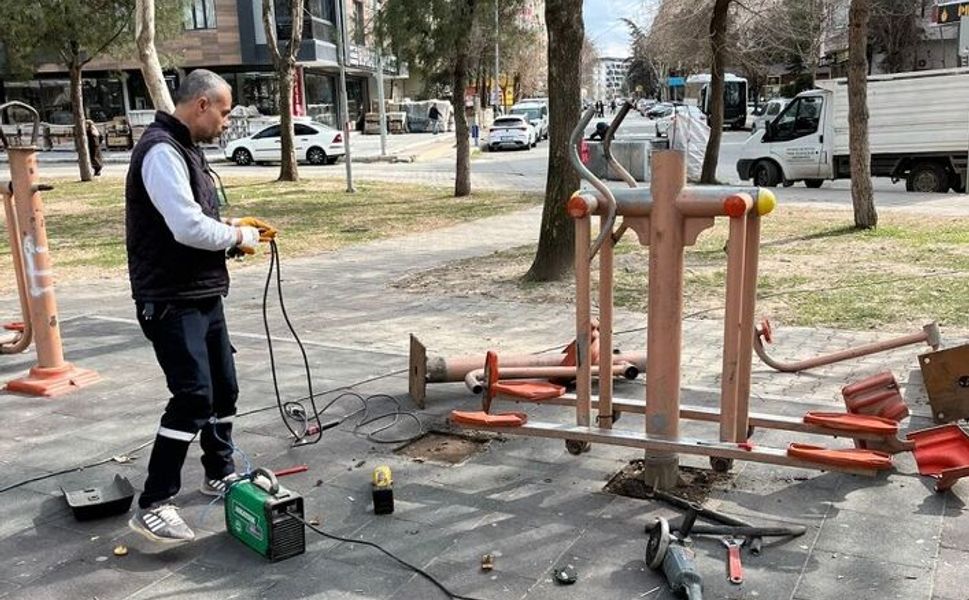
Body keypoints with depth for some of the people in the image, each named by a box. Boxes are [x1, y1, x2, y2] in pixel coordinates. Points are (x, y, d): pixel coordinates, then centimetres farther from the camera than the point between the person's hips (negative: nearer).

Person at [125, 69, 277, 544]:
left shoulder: (185, 149, 16)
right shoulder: (162, 151, -17)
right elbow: (188, 227, -28)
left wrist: (233, 227, 7)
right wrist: (238, 237, -12)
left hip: (203, 295, 10)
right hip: (170, 302, -10)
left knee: (223, 388, 16)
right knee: (193, 396, -14)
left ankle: (220, 474, 34)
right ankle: (152, 506, -5)